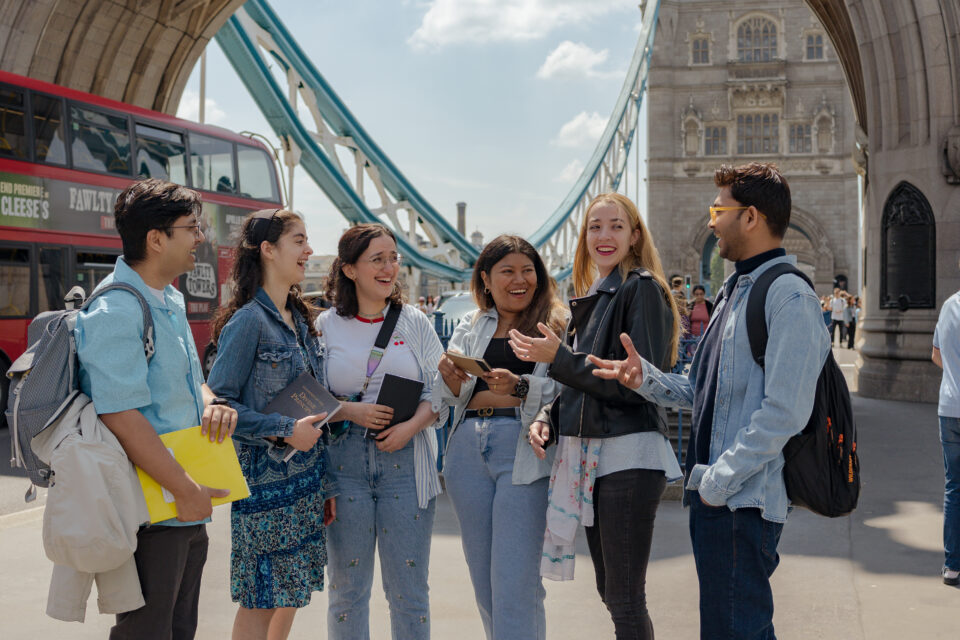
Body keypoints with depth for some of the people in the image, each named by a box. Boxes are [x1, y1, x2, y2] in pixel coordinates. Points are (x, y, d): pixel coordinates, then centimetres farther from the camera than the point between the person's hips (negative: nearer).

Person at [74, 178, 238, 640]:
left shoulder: (171, 301, 13)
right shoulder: (115, 312, -19)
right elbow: (121, 418, -24)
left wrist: (211, 406, -1)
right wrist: (186, 491, -20)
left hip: (189, 509, 10)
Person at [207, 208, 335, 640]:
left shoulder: (301, 318, 11)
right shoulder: (248, 321, -13)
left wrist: (324, 482, 15)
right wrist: (286, 430, -19)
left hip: (305, 475, 7)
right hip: (265, 479, -7)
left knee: (291, 591, 14)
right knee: (258, 602, 1)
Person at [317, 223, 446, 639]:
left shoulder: (415, 323, 7)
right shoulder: (325, 327, 3)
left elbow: (439, 389, 4)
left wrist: (411, 426, -12)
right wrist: (350, 411, -13)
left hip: (406, 462, 1)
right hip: (345, 463, 0)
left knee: (409, 590, 4)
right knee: (347, 588, 8)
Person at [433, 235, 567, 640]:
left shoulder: (556, 325, 4)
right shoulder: (469, 329, 18)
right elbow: (446, 398, 12)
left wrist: (520, 387, -23)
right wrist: (452, 380, -9)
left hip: (524, 451, -5)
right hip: (469, 450, 5)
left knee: (515, 581, -9)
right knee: (483, 577, 10)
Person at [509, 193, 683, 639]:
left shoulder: (642, 288, -8)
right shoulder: (591, 297, 18)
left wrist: (558, 357, -17)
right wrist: (548, 418, 3)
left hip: (628, 455, -9)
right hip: (589, 452, 9)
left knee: (625, 598, -5)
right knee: (609, 591, 15)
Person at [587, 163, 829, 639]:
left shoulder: (789, 296, -14)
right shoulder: (737, 291, 18)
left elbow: (783, 413, -21)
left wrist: (719, 480, -18)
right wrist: (646, 378, 2)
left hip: (743, 500, -10)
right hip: (713, 494, 10)